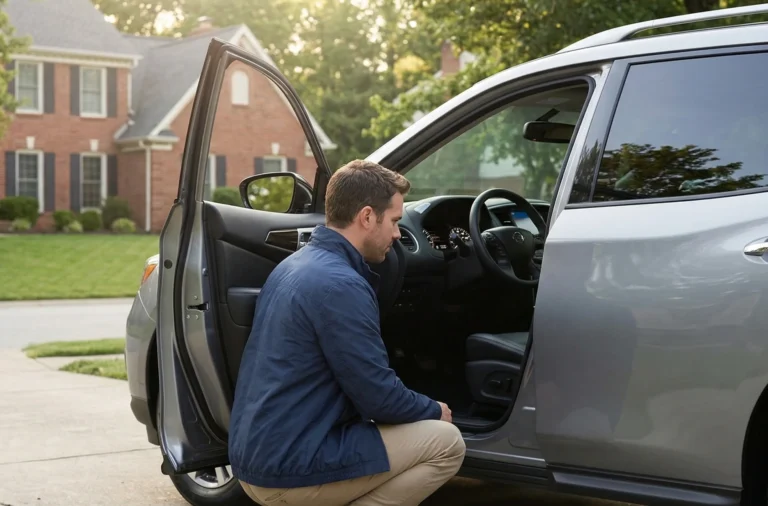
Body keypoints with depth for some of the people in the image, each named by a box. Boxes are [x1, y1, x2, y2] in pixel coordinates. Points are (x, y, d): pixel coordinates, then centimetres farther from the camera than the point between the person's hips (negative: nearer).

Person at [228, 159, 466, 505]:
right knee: (446, 442, -2)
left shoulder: (294, 265, 11)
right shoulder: (340, 285, -19)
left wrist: (422, 410, 15)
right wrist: (434, 411, 4)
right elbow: (379, 397, -16)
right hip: (290, 468, -10)